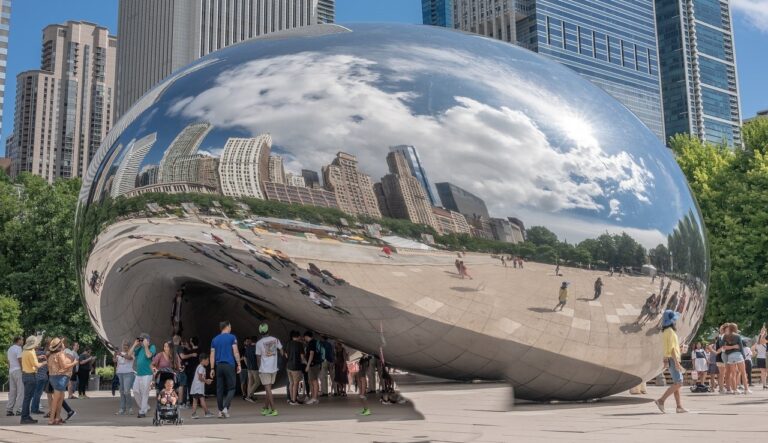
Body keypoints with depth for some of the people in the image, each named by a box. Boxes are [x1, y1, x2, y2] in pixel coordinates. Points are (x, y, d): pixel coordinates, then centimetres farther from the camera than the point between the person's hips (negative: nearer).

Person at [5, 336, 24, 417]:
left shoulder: (9, 349, 18)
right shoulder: (18, 348, -9)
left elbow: (9, 362, 20)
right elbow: (20, 360, -15)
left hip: (11, 371, 9)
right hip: (18, 370, -9)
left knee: (12, 392, 9)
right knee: (21, 391, -6)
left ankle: (9, 410, 7)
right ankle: (17, 410, -10)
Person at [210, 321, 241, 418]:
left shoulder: (214, 339, 12)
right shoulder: (232, 337, -1)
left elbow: (212, 355, 10)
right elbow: (235, 352, -6)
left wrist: (212, 369, 11)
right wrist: (238, 364, -1)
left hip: (219, 366, 4)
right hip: (229, 365, -4)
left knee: (219, 389, 8)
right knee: (231, 388, 2)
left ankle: (220, 411, 8)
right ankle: (225, 408, -15)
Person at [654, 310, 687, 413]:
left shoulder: (665, 331, 15)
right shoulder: (670, 331, -15)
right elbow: (672, 348, -21)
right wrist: (677, 363, -24)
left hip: (670, 360, 10)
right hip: (673, 360, -10)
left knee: (677, 383, 8)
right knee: (678, 383, -10)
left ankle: (679, 407, 7)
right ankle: (661, 400, -14)